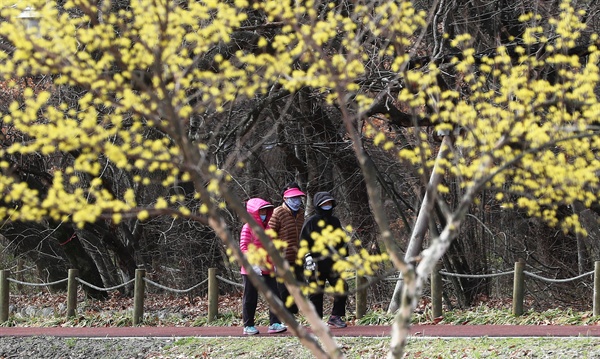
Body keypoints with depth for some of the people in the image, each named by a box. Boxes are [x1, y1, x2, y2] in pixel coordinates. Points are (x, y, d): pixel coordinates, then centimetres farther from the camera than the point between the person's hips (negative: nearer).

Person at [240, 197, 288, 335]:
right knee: (250, 298, 4)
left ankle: (274, 323, -3)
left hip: (267, 269, 6)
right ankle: (248, 325, 12)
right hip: (251, 270, -6)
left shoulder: (267, 228, 13)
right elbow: (243, 248, -14)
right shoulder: (248, 228, -7)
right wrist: (253, 264, -22)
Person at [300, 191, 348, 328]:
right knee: (316, 293, 0)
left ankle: (335, 317, 6)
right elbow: (304, 241, -4)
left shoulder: (334, 221, 15)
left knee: (342, 288, -6)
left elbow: (341, 241, 25)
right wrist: (308, 257, -14)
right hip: (317, 263, -5)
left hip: (333, 262, 5)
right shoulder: (312, 221, -2)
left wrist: (342, 255, 19)